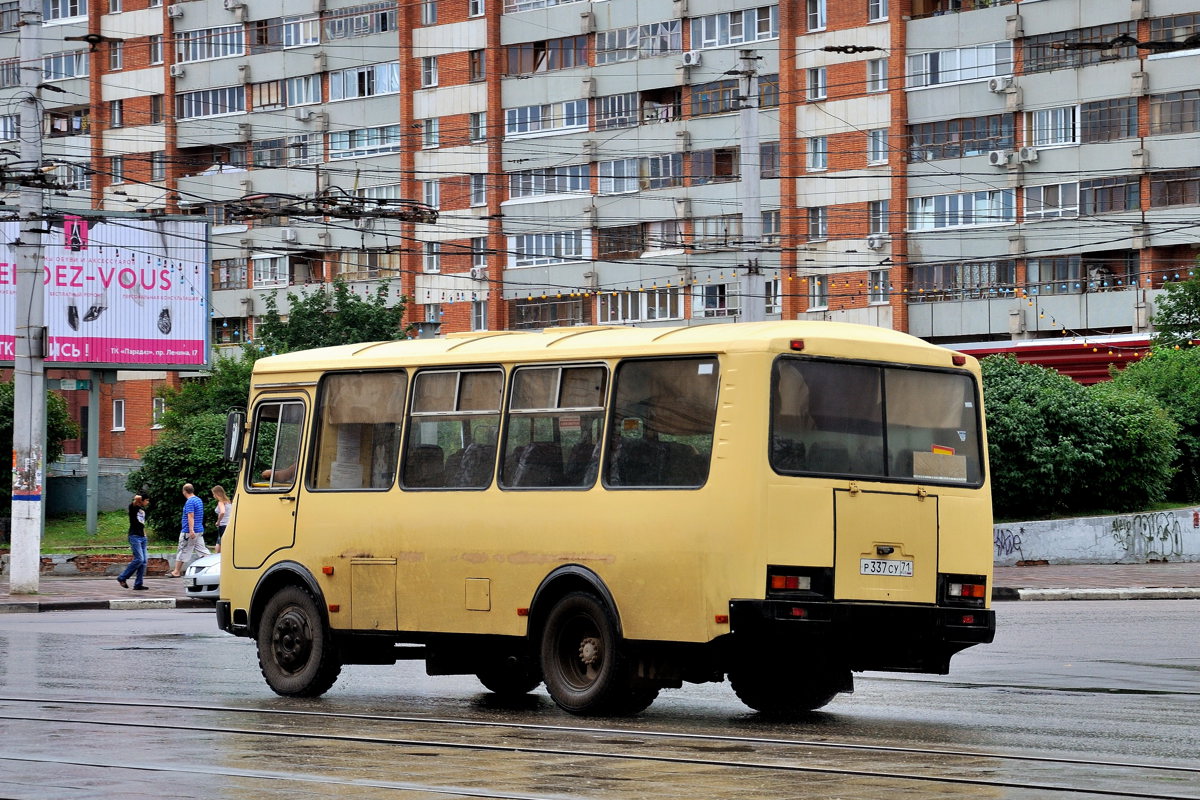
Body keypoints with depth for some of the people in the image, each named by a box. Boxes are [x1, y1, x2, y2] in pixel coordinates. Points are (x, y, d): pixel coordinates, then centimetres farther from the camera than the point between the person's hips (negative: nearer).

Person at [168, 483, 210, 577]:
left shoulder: (190, 502, -15)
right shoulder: (198, 500, 14)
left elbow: (191, 516, -23)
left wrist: (191, 530, -28)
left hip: (188, 531, -9)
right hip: (200, 530, 9)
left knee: (183, 551, 0)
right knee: (202, 550, 7)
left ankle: (177, 572, 7)